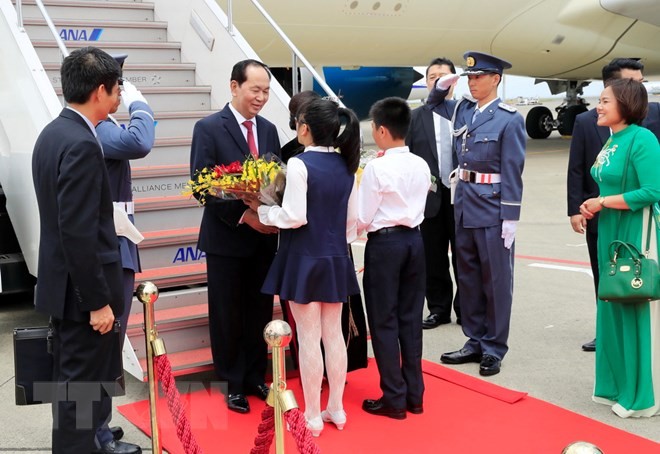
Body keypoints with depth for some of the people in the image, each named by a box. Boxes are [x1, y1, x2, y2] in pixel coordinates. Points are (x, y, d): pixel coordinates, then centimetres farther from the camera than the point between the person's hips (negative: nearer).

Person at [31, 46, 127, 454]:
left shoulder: (53, 133, 8)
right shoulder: (81, 145, -22)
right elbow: (78, 233, -25)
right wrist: (98, 301, -20)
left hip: (64, 283, 10)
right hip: (82, 289, -10)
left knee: (71, 381, 21)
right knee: (82, 387, 2)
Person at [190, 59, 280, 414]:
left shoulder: (269, 130, 8)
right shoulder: (208, 128, -9)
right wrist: (244, 216, -20)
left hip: (264, 237, 5)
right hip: (226, 238, -5)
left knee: (260, 311, 12)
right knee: (227, 315, 7)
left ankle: (256, 378, 27)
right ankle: (234, 383, 21)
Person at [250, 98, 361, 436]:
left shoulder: (299, 164, -16)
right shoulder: (346, 165, 4)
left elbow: (293, 217, -19)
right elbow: (352, 217, 8)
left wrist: (261, 210, -4)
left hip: (304, 259, -6)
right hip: (336, 259, 6)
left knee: (309, 337, 2)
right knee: (333, 333, 14)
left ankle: (313, 417, 13)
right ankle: (336, 409, 24)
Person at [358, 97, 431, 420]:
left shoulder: (377, 168, -14)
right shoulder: (422, 166, 3)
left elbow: (362, 219, -11)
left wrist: (355, 228, 9)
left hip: (384, 244, -6)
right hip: (414, 240, 6)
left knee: (384, 321, 4)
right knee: (411, 318, 12)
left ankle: (394, 399, 10)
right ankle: (414, 394, 19)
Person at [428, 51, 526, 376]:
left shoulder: (509, 119, -10)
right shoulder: (462, 109, 8)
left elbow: (512, 173, -12)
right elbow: (434, 106, 28)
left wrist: (511, 217, -14)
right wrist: (441, 87, 7)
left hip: (492, 206, -7)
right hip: (463, 201, 7)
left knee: (496, 279, 4)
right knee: (468, 276, 13)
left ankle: (493, 348, 15)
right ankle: (475, 342, 25)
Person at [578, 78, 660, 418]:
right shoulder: (612, 141, 11)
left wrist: (602, 202, -16)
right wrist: (594, 205, 0)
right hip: (610, 232, 9)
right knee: (613, 306, 14)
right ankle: (618, 384, 26)